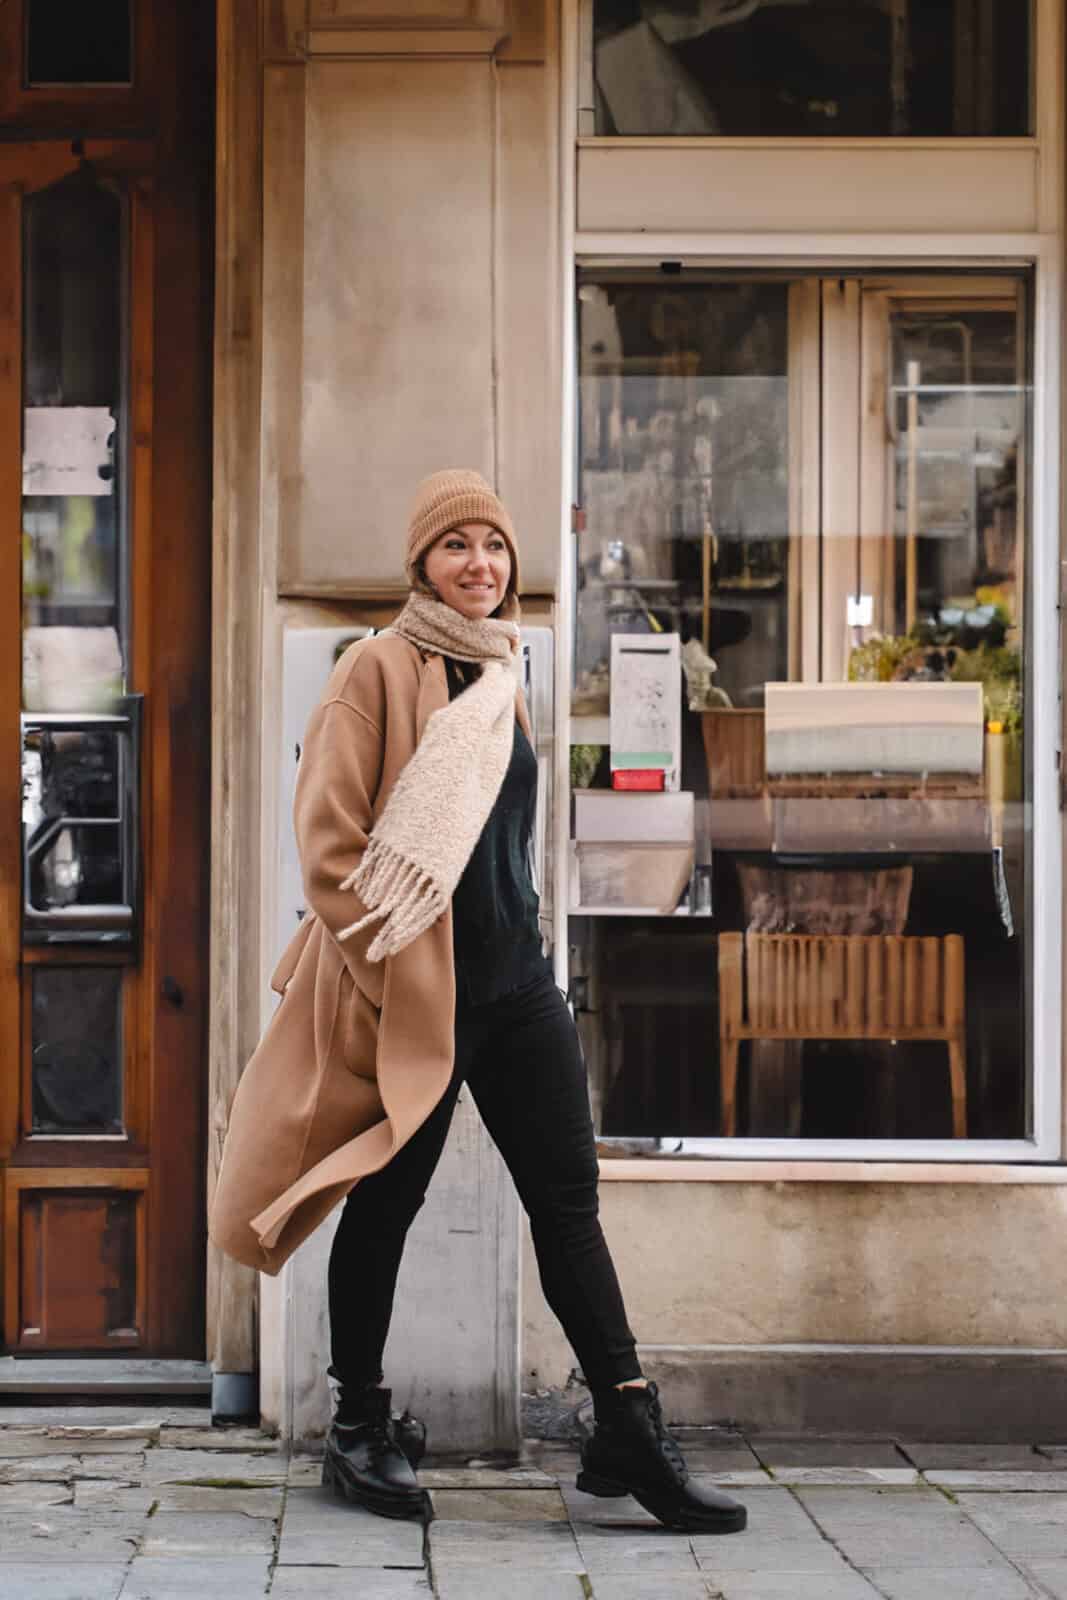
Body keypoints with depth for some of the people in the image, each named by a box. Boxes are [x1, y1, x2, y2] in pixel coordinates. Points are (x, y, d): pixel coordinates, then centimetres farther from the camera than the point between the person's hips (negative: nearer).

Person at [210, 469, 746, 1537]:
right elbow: (329, 839, -11)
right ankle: (360, 1430, 17)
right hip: (412, 987, -7)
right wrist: (387, 965, -14)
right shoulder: (380, 669, -7)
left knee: (568, 1199, 2)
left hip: (513, 976, 7)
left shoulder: (499, 676, 15)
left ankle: (627, 1432, 2)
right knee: (386, 1203, 4)